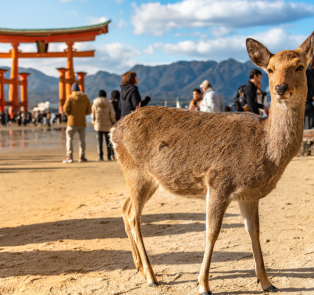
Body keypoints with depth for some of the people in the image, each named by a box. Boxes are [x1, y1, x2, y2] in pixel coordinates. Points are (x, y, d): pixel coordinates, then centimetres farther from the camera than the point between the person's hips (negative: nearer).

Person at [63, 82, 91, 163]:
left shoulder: (70, 98, -6)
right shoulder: (86, 98, 5)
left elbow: (66, 109, -11)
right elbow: (89, 111, 6)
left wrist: (69, 114, 9)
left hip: (72, 122, -3)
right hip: (82, 122, 3)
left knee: (69, 138, 3)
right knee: (82, 139, 11)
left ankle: (69, 156, -6)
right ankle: (82, 156, 11)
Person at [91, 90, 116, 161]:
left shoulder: (95, 104, -1)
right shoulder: (109, 104, -5)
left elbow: (93, 115, 2)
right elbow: (112, 114, -10)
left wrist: (94, 122, 17)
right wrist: (112, 121, 8)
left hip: (98, 125, 0)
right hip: (108, 125, 0)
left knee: (100, 141, 3)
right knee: (108, 141, 8)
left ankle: (100, 156, 0)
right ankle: (109, 156, 7)